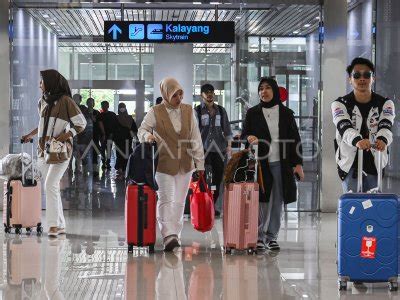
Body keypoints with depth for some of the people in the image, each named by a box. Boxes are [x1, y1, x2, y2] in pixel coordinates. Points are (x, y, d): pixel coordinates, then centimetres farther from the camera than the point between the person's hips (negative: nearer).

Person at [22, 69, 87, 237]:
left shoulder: (65, 101, -5)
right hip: (44, 149, 7)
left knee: (50, 185, -17)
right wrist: (31, 135, 29)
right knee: (52, 187, 5)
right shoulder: (42, 102, 16)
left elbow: (81, 123, -5)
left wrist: (66, 135, -18)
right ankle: (60, 225, 9)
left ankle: (53, 224, -17)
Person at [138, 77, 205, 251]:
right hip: (164, 164, -3)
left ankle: (175, 235, 18)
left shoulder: (188, 111, 7)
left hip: (185, 164, 3)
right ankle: (169, 236, -19)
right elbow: (142, 129, 4)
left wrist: (200, 162, 4)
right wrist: (147, 136, -21)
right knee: (166, 200, -12)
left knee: (179, 201, 8)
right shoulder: (155, 112, -3)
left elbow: (196, 138, 7)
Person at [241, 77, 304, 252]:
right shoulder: (252, 113, 8)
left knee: (277, 201, 3)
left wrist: (298, 163, 2)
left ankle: (272, 237, 12)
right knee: (260, 201, -6)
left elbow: (295, 139, 9)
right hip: (260, 163, -1)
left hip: (280, 164, 1)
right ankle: (259, 236, 2)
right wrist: (249, 138, -15)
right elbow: (244, 135, 10)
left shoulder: (286, 113, 8)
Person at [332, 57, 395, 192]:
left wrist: (382, 139, -39)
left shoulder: (385, 103, 6)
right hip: (350, 164, -1)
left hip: (376, 164, 1)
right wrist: (357, 140, -42)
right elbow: (344, 127, -18)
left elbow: (386, 126, -14)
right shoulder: (340, 104, 1)